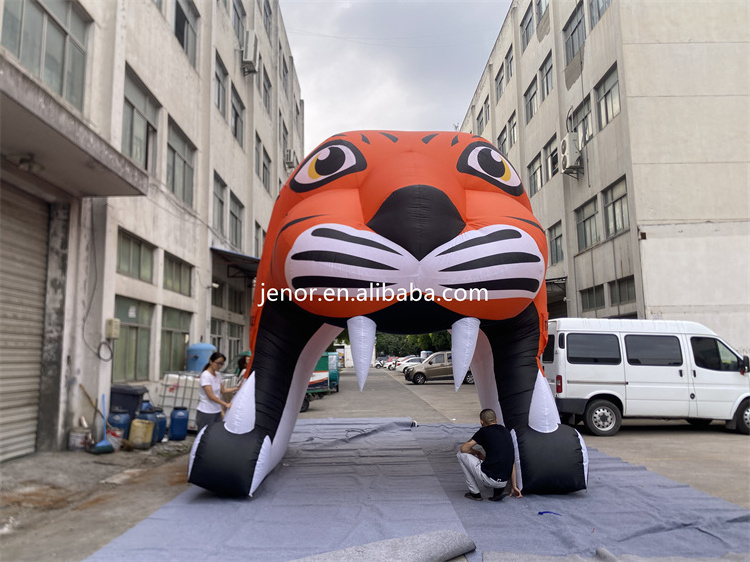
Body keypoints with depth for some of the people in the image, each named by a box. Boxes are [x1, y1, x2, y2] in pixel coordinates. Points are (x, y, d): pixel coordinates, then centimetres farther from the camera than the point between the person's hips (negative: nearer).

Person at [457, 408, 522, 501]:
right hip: (504, 481, 6)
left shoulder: (484, 431, -3)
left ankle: (475, 493, 14)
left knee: (461, 454, 11)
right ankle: (500, 489, 11)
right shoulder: (506, 431, 14)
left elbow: (464, 448, -1)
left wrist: (477, 453, 19)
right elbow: (512, 462, 17)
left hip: (490, 478, -6)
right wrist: (514, 486, 22)